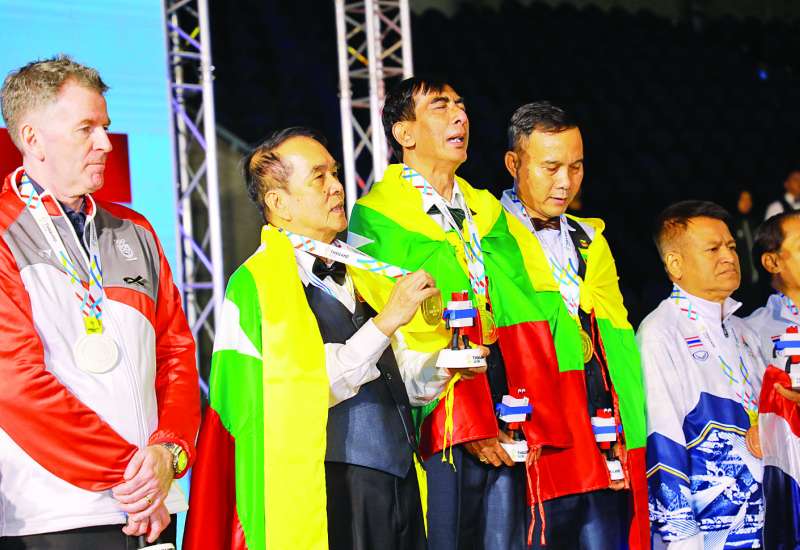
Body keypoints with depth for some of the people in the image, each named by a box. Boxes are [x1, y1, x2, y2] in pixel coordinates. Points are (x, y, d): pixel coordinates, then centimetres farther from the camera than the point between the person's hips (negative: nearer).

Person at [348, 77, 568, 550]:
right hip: (437, 416, -5)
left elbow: (520, 316, 9)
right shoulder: (376, 215, -2)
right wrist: (473, 424, -14)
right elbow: (403, 331, -9)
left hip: (503, 408, 5)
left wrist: (533, 418, -3)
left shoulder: (486, 210, 17)